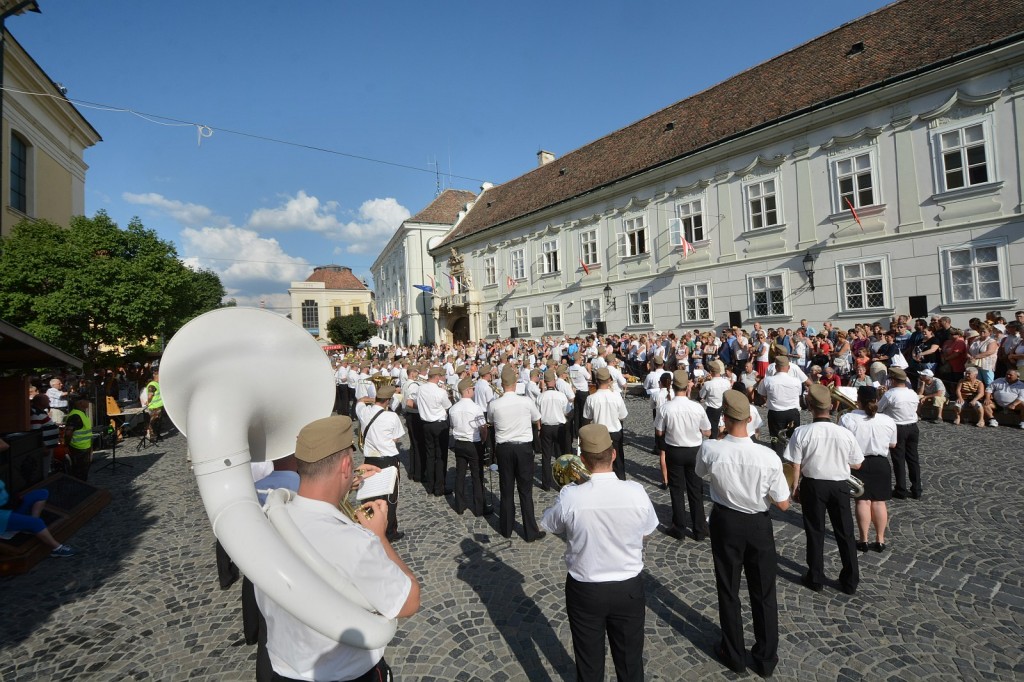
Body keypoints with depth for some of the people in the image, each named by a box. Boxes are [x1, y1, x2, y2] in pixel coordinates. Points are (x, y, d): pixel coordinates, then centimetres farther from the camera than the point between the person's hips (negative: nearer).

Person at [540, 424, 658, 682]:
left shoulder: (570, 497, -24)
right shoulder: (636, 492, -19)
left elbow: (550, 524, -3)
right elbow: (646, 532, -1)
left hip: (584, 590, -1)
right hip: (629, 588, 1)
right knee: (630, 661, 23)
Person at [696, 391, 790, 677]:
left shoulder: (709, 449, -23)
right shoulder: (768, 457, -24)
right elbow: (783, 504, -12)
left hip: (725, 524, 0)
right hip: (758, 526, 0)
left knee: (728, 589, 19)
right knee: (763, 593, 20)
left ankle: (734, 654, 36)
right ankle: (766, 659, 36)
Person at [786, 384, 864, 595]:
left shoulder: (802, 432, -17)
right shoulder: (845, 433, -12)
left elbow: (796, 466, -12)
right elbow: (856, 465, 0)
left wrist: (795, 486, 3)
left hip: (813, 485, -1)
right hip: (840, 485, 2)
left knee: (815, 532, 13)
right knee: (845, 532, 16)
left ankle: (815, 579, 23)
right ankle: (850, 581, 29)